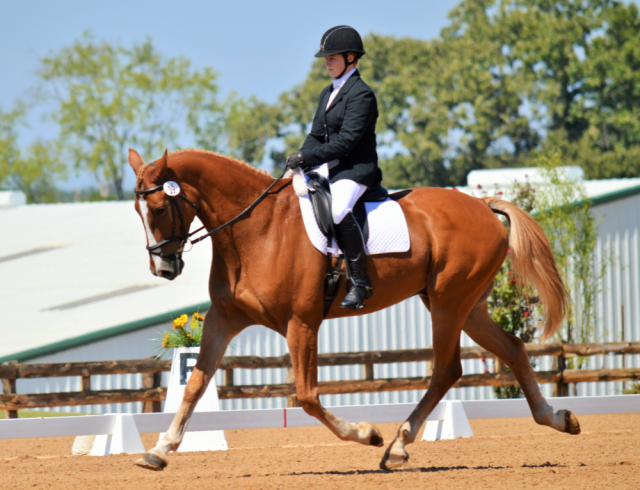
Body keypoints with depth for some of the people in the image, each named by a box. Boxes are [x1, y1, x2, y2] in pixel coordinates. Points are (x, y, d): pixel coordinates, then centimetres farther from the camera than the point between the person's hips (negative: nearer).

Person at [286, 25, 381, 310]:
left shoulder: (361, 95, -11)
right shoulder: (328, 94, 19)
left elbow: (346, 141, -19)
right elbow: (316, 135, 19)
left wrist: (307, 157, -23)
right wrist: (300, 161, 0)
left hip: (356, 169, -10)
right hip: (328, 168, 10)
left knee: (338, 209, -36)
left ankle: (360, 282, -31)